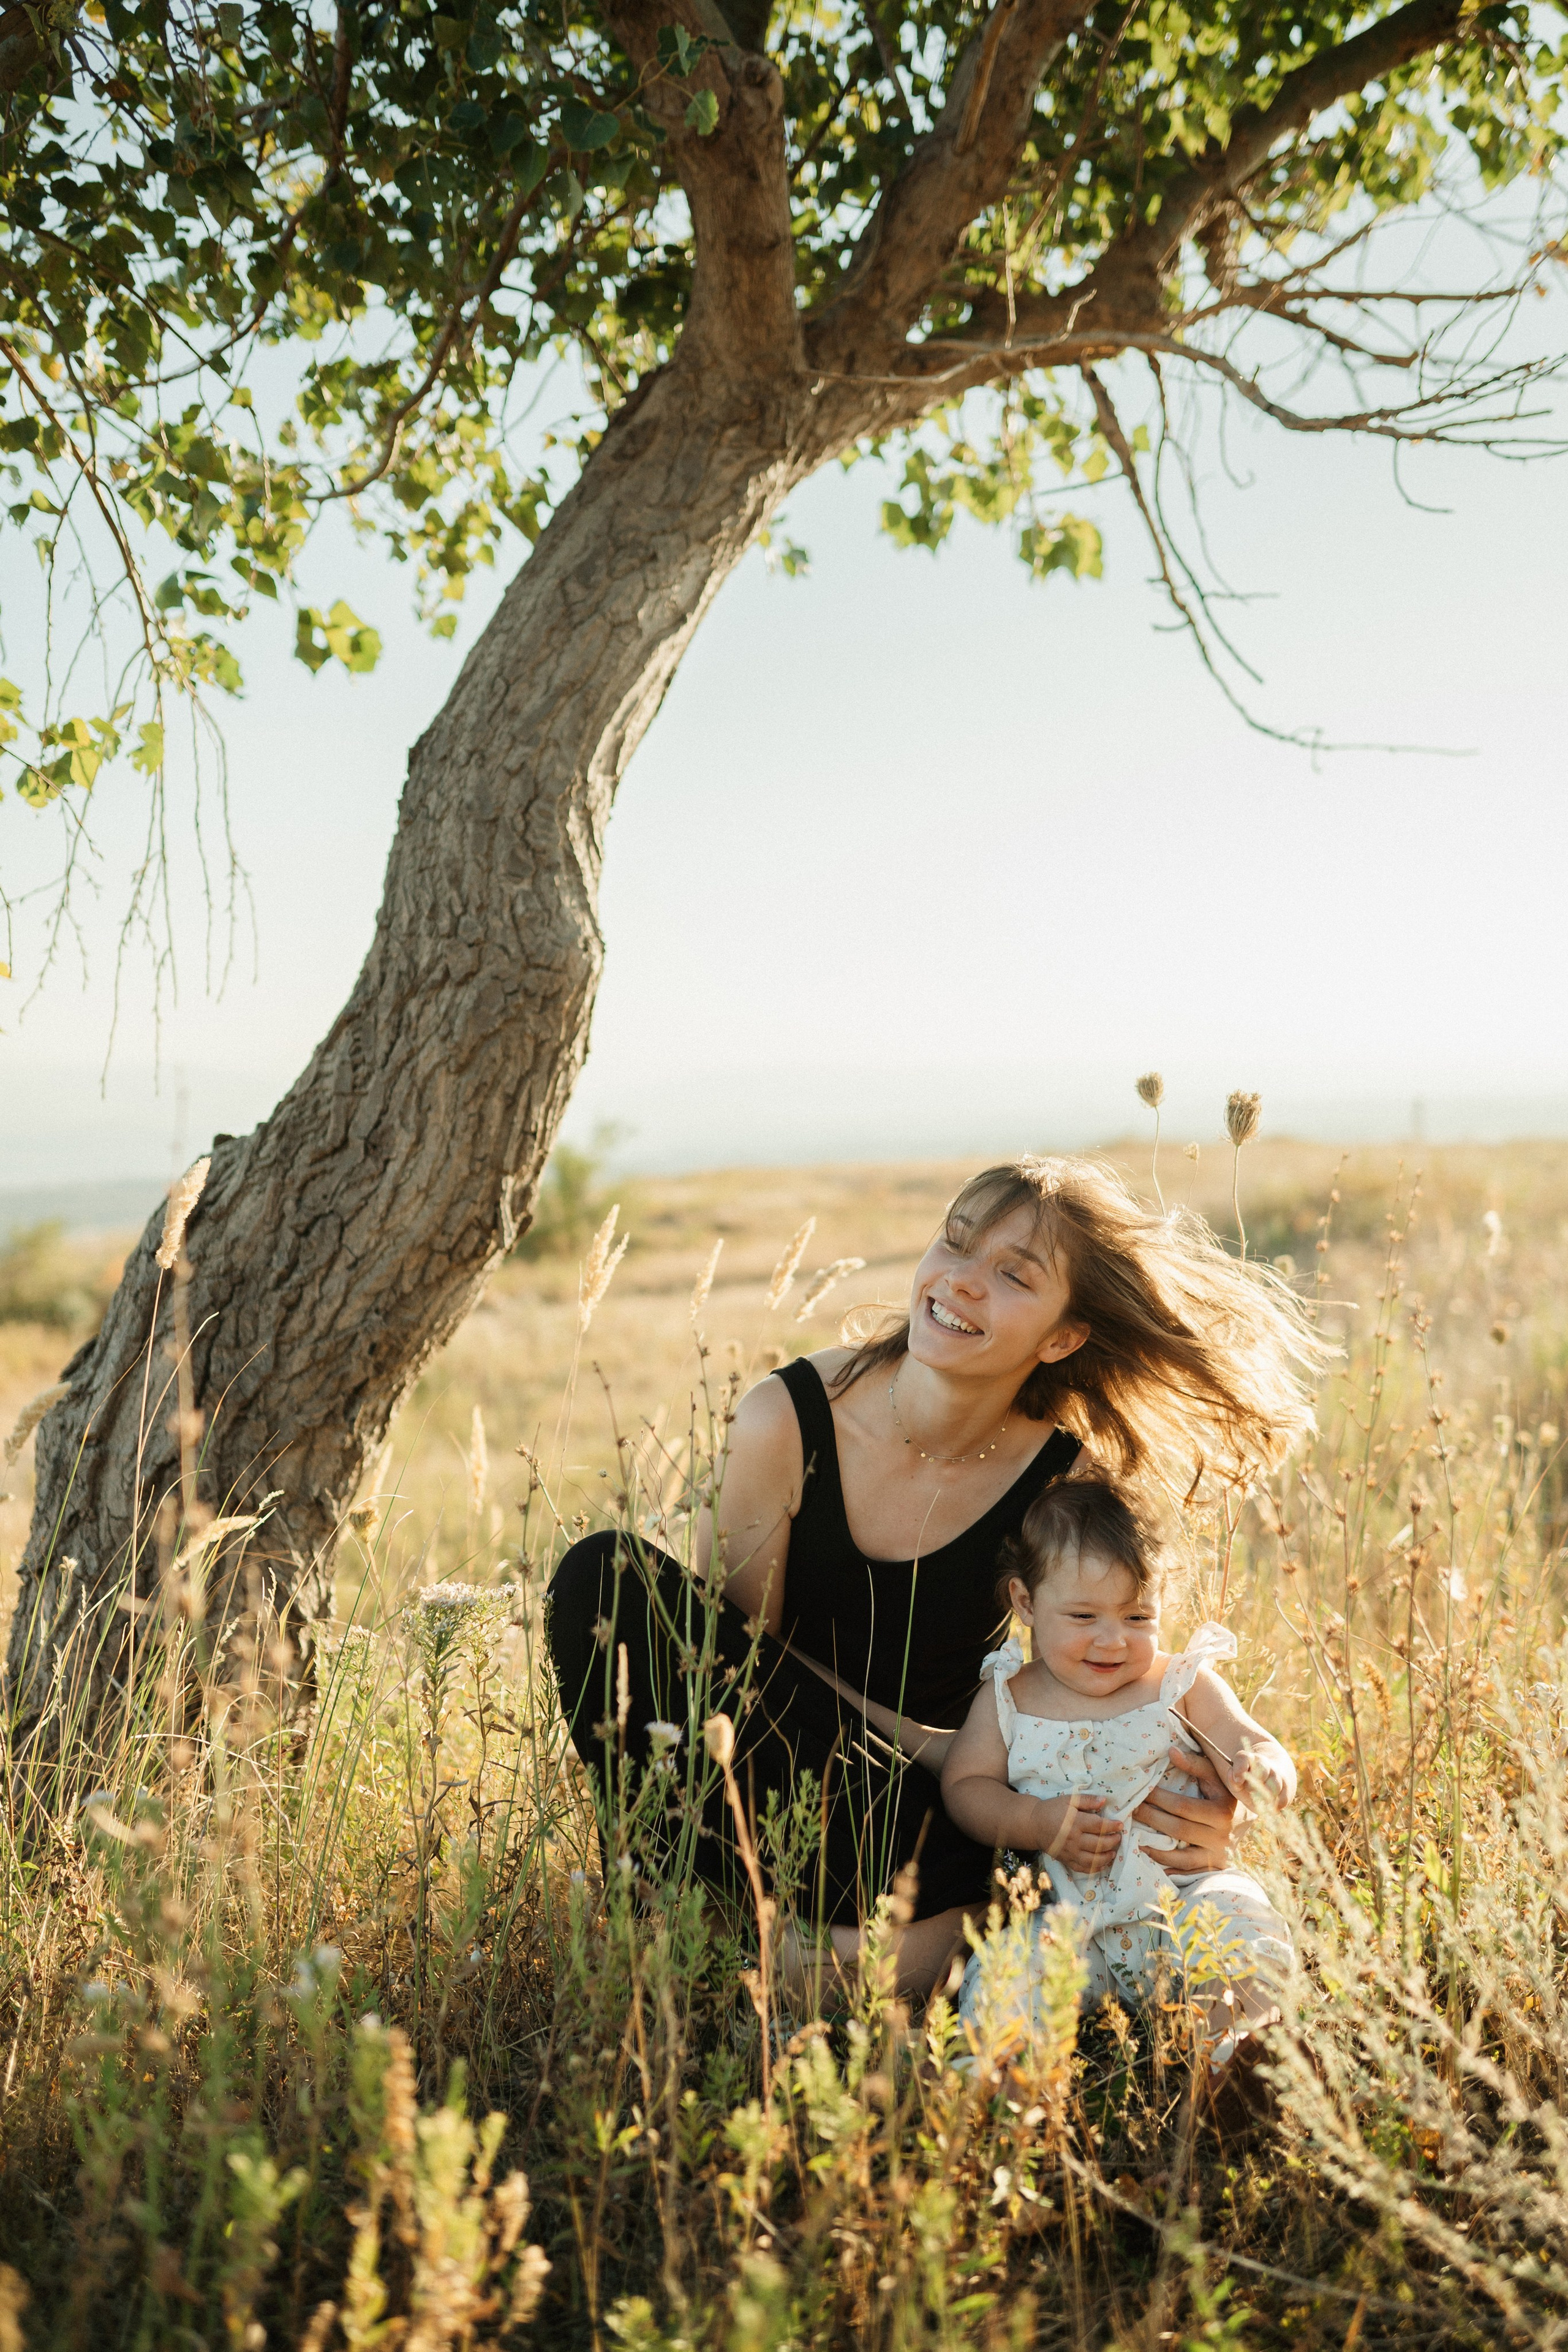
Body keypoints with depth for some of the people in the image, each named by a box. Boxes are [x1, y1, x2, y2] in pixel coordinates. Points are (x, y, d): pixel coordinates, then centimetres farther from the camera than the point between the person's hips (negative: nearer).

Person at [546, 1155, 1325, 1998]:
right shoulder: (785, 1420, -17)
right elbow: (736, 1650, -10)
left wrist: (1199, 1821, -23)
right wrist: (947, 1753, -20)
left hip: (926, 1796, -2)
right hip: (769, 1765, 2)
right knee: (606, 1574, -28)